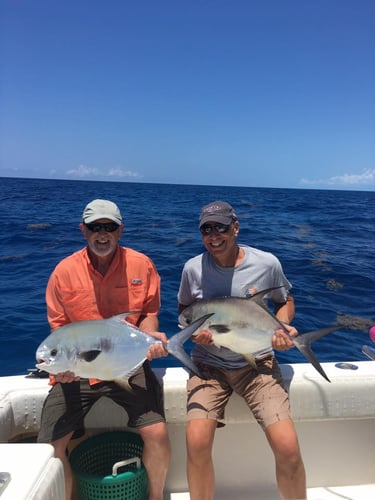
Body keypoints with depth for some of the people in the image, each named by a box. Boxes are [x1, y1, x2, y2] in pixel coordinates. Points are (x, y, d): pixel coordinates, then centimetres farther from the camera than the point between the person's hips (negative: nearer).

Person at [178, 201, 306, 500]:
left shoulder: (267, 263, -7)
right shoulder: (193, 268, -5)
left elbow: (286, 301, 10)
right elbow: (184, 309, 12)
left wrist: (282, 327, -9)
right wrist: (194, 330, -8)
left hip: (256, 362, 0)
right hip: (209, 364, 1)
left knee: (287, 447, -15)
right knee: (197, 441, -20)